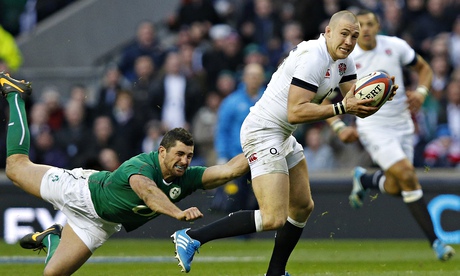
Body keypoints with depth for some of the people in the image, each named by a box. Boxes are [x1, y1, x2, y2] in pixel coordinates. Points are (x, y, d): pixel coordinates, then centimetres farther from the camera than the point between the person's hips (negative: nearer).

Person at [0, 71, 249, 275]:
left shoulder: (187, 178, -23)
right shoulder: (142, 166, -41)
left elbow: (228, 170, -32)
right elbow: (147, 191, -64)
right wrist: (178, 213, -80)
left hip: (100, 224, 5)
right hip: (84, 192, -5)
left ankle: (51, 239, 35)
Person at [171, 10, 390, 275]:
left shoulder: (344, 62, 9)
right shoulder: (314, 58, -21)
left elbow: (359, 107, 7)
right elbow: (295, 112, -27)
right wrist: (341, 108, -27)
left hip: (283, 137, 11)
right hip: (262, 132, -11)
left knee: (303, 207, 18)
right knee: (274, 218, -19)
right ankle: (192, 237, -15)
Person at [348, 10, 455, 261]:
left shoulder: (395, 46, -2)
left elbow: (424, 68, 13)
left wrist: (421, 92, -6)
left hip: (402, 125, 4)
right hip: (373, 126, -4)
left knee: (395, 188, 1)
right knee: (406, 174, -22)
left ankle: (363, 179, 37)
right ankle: (434, 241, -17)